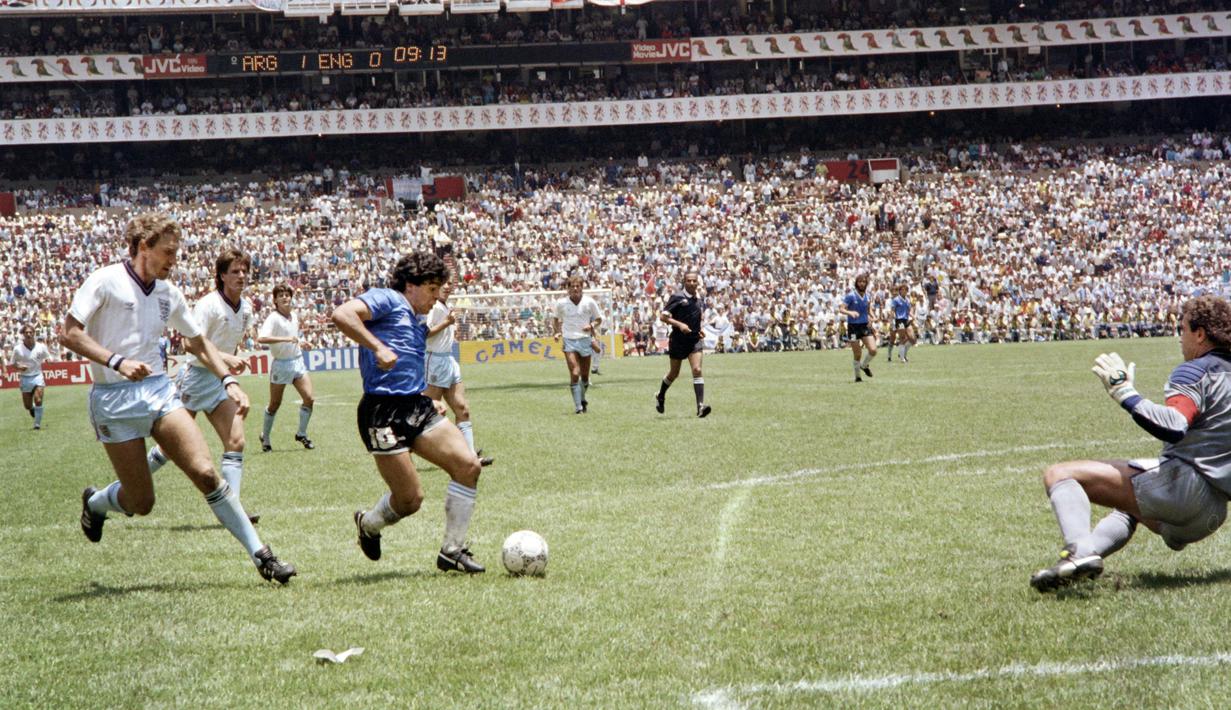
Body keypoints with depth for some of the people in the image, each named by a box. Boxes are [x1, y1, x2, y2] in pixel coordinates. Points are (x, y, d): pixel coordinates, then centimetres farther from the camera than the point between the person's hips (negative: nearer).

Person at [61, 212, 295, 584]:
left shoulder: (169, 294, 10)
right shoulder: (106, 281, -7)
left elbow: (198, 342, 22)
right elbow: (69, 333, -12)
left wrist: (228, 380, 8)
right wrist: (116, 362, -23)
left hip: (159, 390, 4)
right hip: (114, 399, -4)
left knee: (206, 473, -12)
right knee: (140, 504, -2)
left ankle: (260, 554, -10)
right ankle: (94, 504, 33)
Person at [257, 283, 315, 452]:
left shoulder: (294, 316, 8)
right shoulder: (273, 318, -15)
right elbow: (261, 338, -32)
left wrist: (302, 342, 9)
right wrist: (286, 339, -36)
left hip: (298, 361, 6)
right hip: (281, 364, -5)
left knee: (309, 398, -8)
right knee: (275, 404, 6)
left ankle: (301, 434, 9)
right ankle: (265, 437, 25)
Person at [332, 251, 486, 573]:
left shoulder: (418, 325, 26)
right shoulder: (386, 300, -1)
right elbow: (341, 314, -19)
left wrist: (430, 402, 18)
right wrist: (378, 347, -24)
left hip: (417, 406, 9)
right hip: (383, 411, -9)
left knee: (468, 465, -9)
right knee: (410, 499, -8)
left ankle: (452, 551, 2)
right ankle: (368, 524, 27)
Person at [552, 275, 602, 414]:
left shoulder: (589, 302, -2)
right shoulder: (561, 303, 0)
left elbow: (598, 319, 9)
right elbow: (557, 319, 16)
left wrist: (591, 326, -11)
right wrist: (557, 332, 0)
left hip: (585, 340, 1)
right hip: (569, 341, -1)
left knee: (585, 376, 8)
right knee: (574, 374, -14)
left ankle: (582, 400, 34)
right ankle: (578, 406, -10)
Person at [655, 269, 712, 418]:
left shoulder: (700, 299, 6)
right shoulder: (677, 298, -11)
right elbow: (663, 316, -13)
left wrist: (699, 330, 10)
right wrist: (679, 324, -25)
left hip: (695, 341, 3)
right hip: (678, 341, -3)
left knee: (697, 370, -15)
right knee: (674, 373, 12)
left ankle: (701, 406, -21)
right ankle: (660, 397, 39)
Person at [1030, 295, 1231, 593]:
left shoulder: (1196, 371, -7)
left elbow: (1173, 428, -26)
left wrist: (1125, 393, -22)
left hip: (1183, 484, -10)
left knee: (1059, 475, -16)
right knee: (1130, 509, 44)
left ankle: (1080, 551, -39)